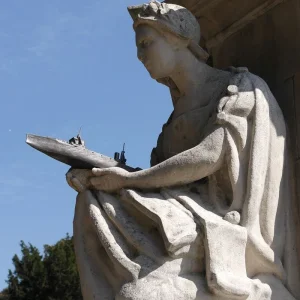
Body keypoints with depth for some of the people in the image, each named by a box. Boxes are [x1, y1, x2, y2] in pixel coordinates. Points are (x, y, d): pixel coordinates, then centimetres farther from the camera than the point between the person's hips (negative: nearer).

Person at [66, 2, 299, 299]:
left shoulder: (241, 89, -1)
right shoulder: (181, 109, 22)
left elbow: (211, 155, -17)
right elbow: (159, 176, 13)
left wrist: (129, 180, -13)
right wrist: (95, 177, -3)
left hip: (228, 226, -7)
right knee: (95, 205, -15)